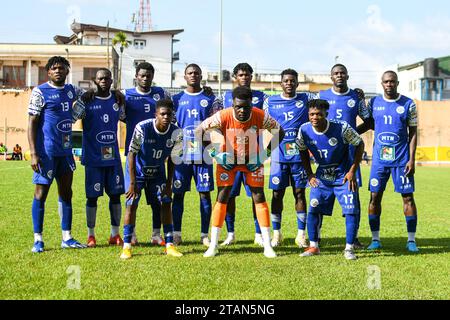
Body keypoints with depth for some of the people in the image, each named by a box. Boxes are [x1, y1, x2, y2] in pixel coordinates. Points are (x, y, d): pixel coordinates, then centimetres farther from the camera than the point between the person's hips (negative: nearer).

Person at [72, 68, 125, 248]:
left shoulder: (117, 100, 8)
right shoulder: (86, 101, -5)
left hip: (113, 157, 4)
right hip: (93, 158, -4)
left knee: (115, 195, 5)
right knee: (92, 196, 1)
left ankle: (115, 234, 16)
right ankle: (91, 235, 12)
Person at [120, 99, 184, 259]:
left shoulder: (176, 133, -19)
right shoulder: (142, 128, -29)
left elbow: (172, 159, -5)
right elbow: (132, 154, -21)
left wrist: (169, 183, -6)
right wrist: (132, 182, -22)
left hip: (158, 172, 3)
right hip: (138, 171, -3)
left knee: (166, 203, -3)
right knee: (132, 204, -10)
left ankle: (169, 245, 4)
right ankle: (126, 247, -2)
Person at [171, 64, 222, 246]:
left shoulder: (210, 99, 8)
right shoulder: (177, 99, 9)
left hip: (203, 154, 0)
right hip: (182, 154, 0)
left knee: (205, 194, 1)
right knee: (178, 194, 3)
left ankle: (205, 234, 9)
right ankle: (176, 234, 11)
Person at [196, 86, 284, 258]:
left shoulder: (260, 116, -24)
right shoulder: (223, 116, -28)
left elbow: (279, 132, -9)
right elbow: (199, 131, -17)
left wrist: (263, 153, -16)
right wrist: (215, 153, -21)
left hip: (252, 160, 1)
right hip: (228, 159, -1)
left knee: (259, 197, -3)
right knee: (222, 198, -4)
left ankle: (267, 246, 5)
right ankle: (213, 245, 4)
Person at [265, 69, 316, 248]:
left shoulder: (306, 99, 4)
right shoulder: (270, 102, 6)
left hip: (299, 154, 0)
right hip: (279, 153, 0)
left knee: (299, 193, 3)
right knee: (277, 193, 3)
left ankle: (301, 234, 11)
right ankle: (276, 233, 13)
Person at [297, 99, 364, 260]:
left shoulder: (342, 128, -23)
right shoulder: (304, 130, -12)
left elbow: (360, 145, -9)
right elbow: (303, 151, 8)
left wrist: (352, 171, -12)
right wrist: (309, 174, 2)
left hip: (344, 175, -3)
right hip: (322, 176, 3)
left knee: (351, 211, -9)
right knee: (313, 209, -2)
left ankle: (349, 248, 3)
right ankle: (313, 247, 11)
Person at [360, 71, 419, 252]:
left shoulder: (408, 104, -1)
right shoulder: (374, 103, 5)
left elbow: (413, 133, 0)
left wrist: (412, 159, -7)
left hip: (402, 159, -2)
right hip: (379, 159, 2)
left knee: (408, 197, -1)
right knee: (375, 196, 0)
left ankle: (411, 240, 7)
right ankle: (375, 239, 10)